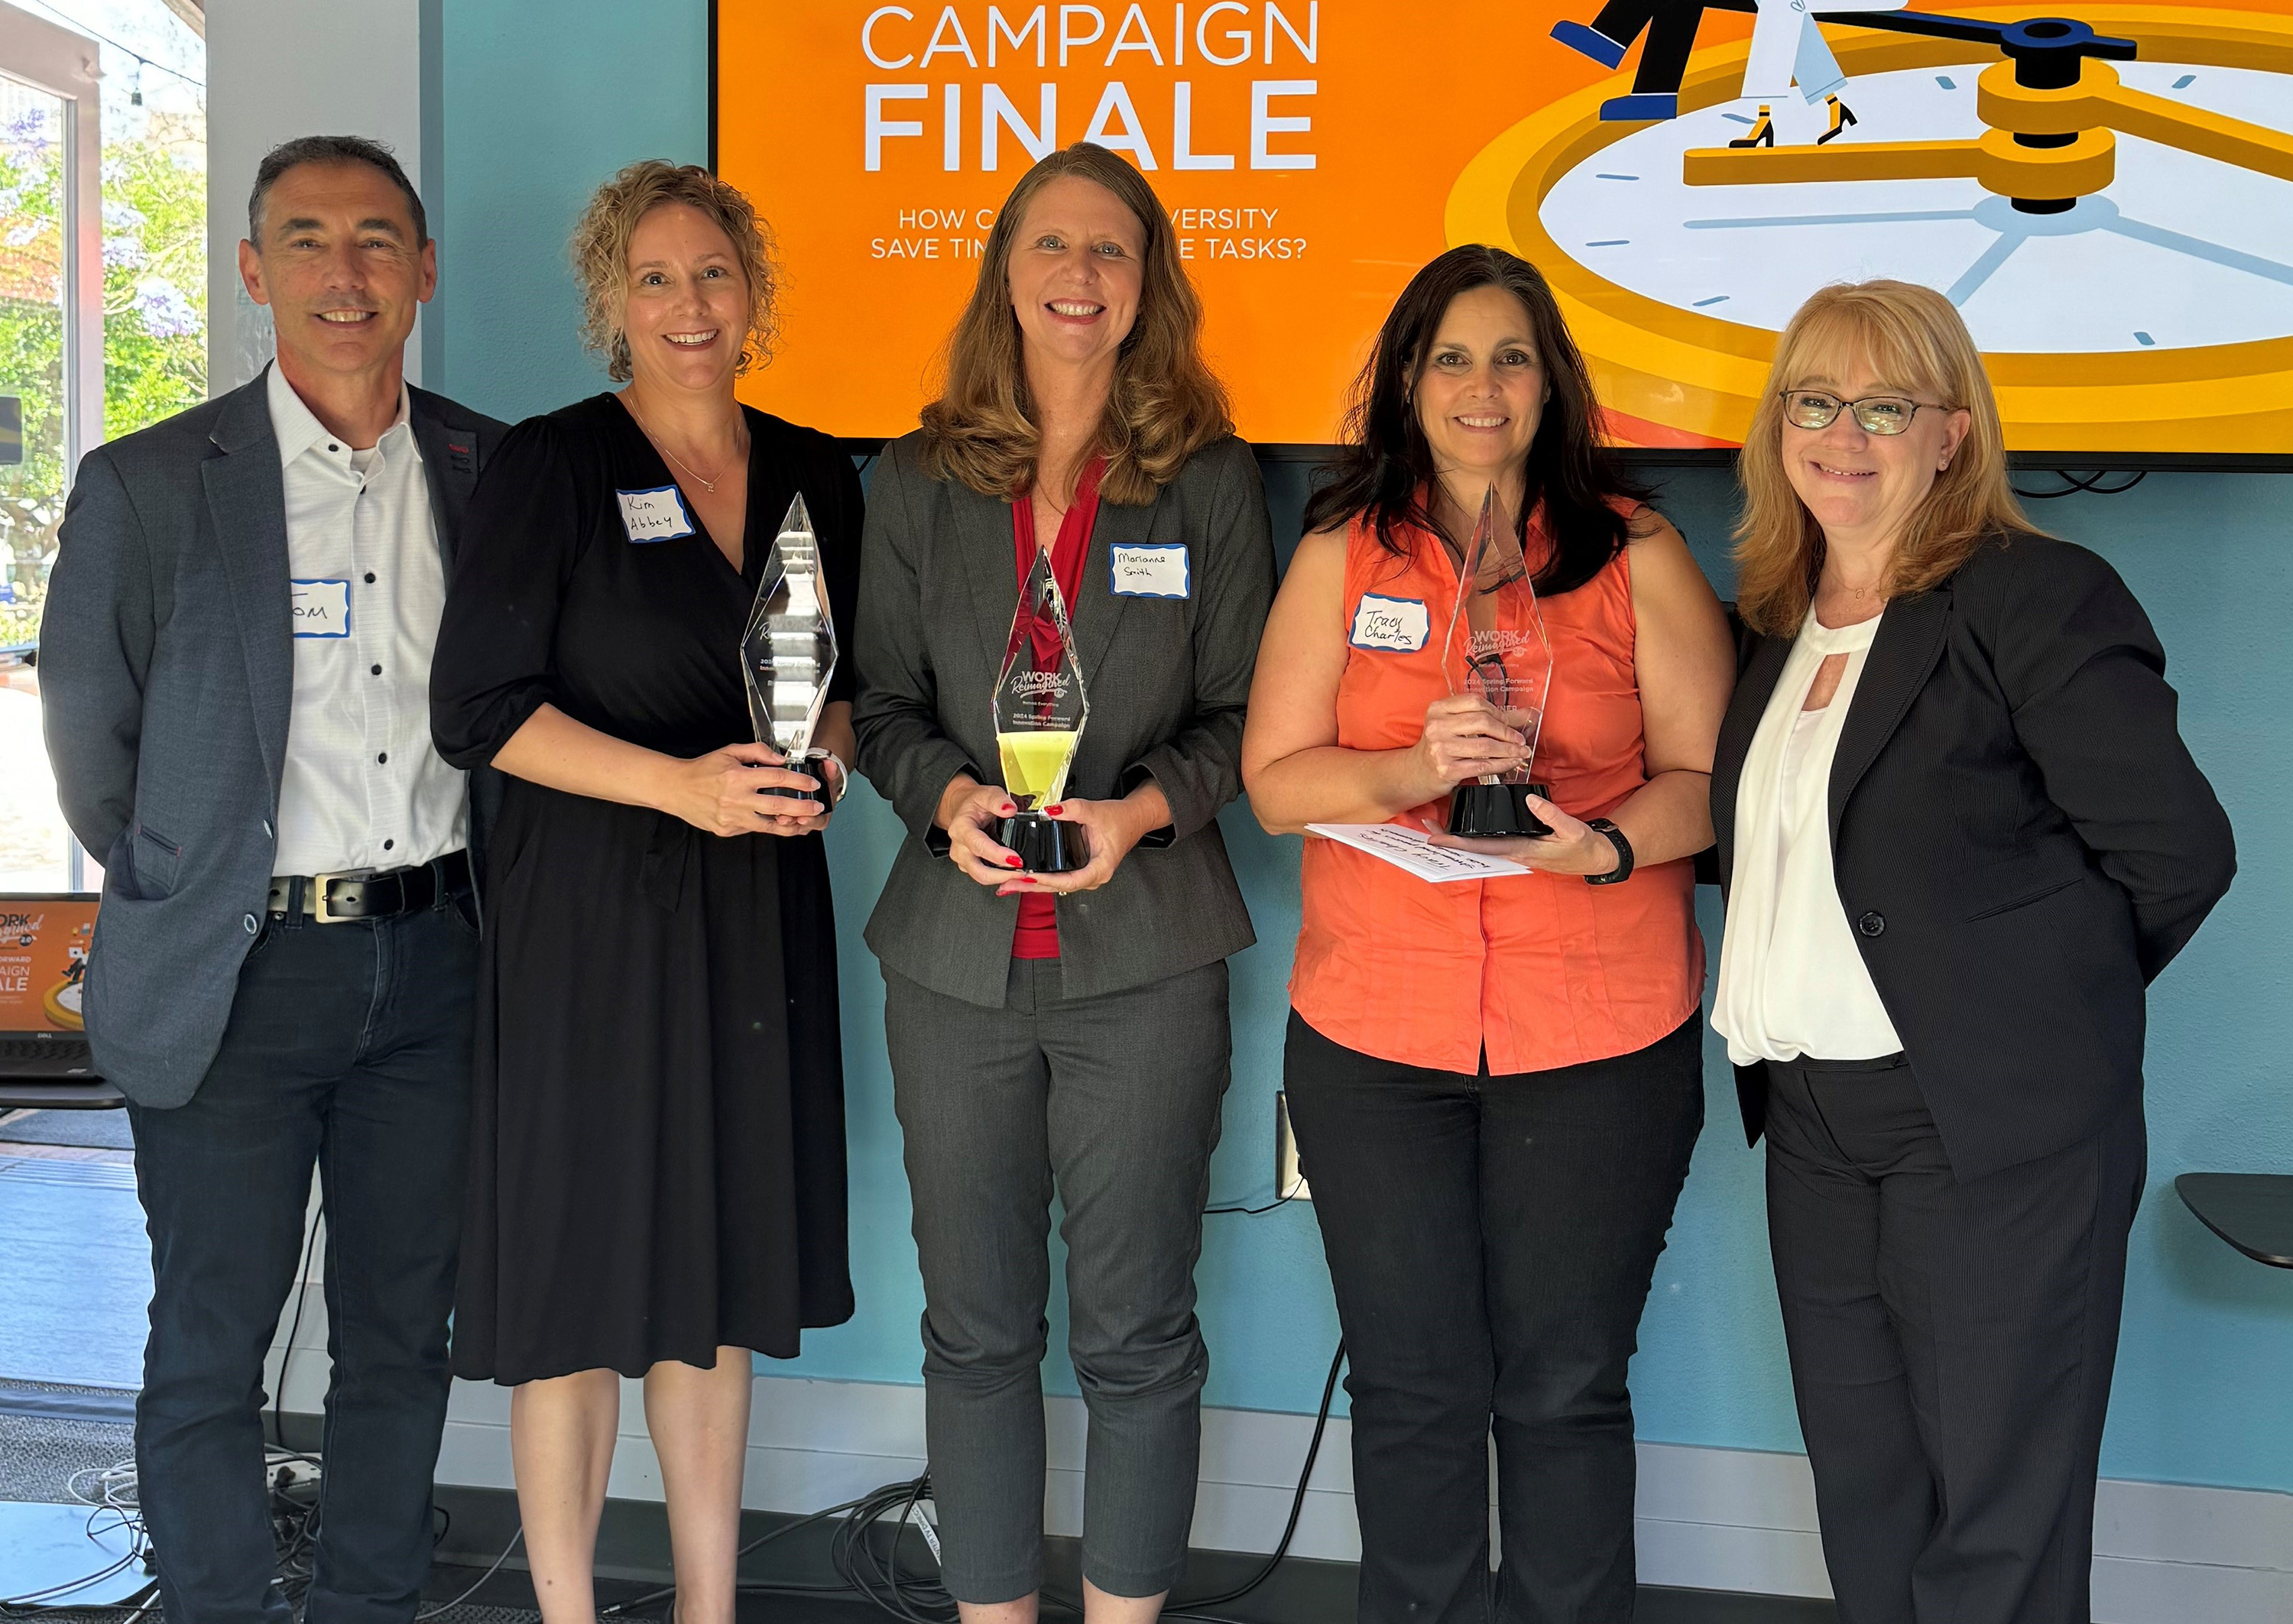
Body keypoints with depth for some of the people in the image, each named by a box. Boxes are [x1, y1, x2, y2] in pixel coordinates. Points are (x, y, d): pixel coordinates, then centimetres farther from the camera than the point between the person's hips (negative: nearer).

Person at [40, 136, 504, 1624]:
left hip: (432, 964, 3)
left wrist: (474, 897, 8)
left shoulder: (492, 473, 5)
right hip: (235, 979, -3)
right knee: (210, 1350, 4)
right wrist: (176, 902, 5)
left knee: (404, 1332, 13)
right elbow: (87, 730, 4)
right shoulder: (147, 485, -3)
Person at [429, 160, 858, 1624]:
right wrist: (680, 784, -18)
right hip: (595, 907, -4)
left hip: (760, 907, 4)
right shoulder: (553, 465, -4)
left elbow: (858, 681, 18)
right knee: (584, 1276, 0)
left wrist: (823, 755, -5)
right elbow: (480, 707, -8)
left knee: (722, 1273, 10)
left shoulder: (814, 474, 10)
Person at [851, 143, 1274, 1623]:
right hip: (956, 957, 2)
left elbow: (1242, 715, 3)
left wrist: (1138, 810, -15)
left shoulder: (1211, 478, 3)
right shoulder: (922, 482, 8)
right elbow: (887, 705, 10)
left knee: (1136, 1334, 4)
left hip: (1145, 957, -2)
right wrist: (950, 797, -11)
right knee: (975, 1331, 9)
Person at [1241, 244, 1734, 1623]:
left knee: (1564, 1388, 6)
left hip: (1599, 1041, -1)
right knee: (1414, 1390, 9)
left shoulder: (1638, 557, 3)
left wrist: (1604, 843, -20)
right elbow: (1275, 778, 1)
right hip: (1374, 1035, 1)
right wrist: (1413, 772, -17)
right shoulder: (1340, 555, 6)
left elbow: (1709, 774, 0)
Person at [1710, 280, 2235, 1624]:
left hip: (1991, 1134, -7)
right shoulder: (1780, 618, 11)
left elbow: (2178, 850, -13)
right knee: (1864, 1502, 18)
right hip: (1815, 1122, 7)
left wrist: (2040, 1003, -3)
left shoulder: (2036, 600, -12)